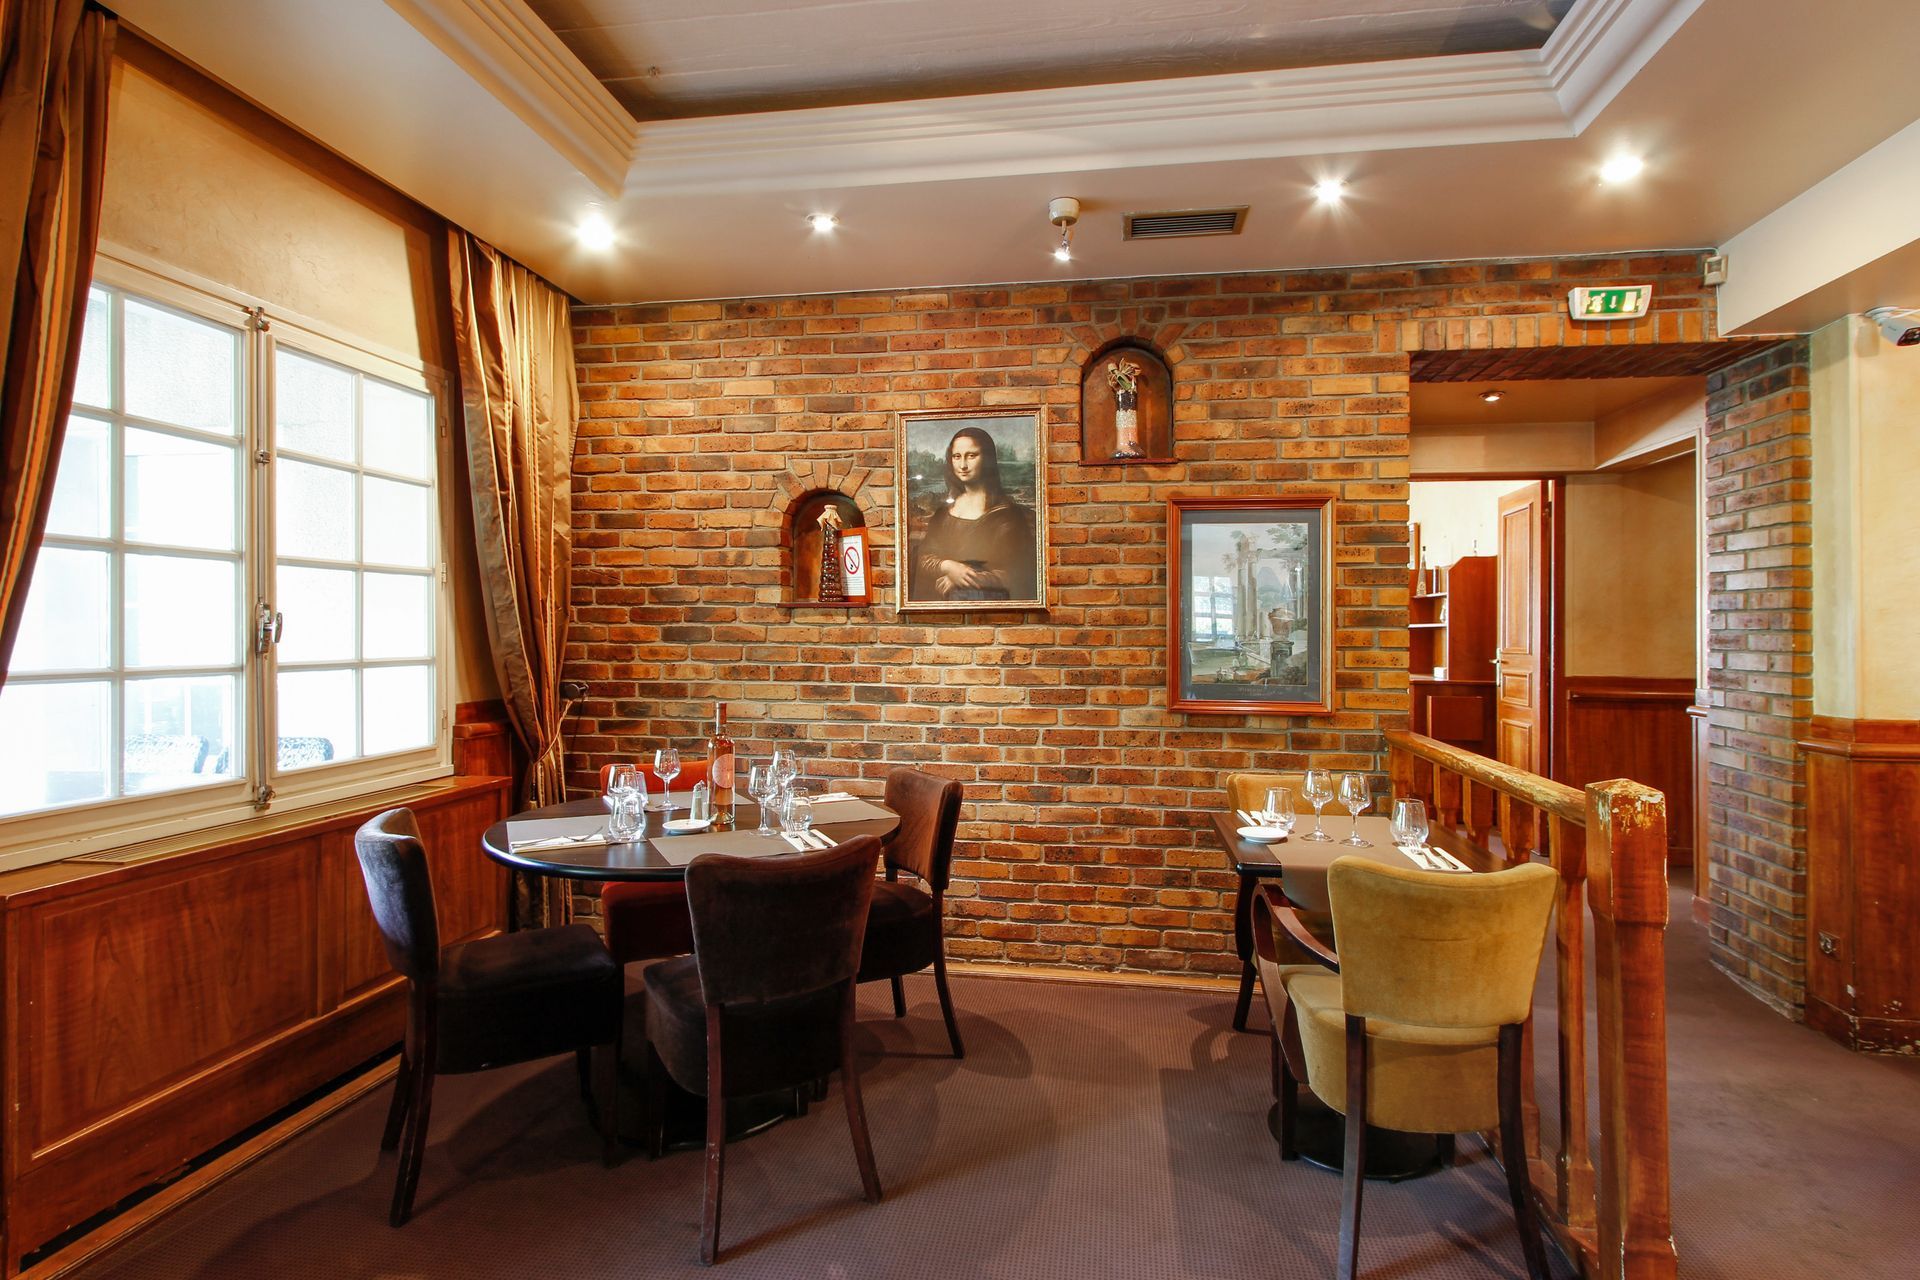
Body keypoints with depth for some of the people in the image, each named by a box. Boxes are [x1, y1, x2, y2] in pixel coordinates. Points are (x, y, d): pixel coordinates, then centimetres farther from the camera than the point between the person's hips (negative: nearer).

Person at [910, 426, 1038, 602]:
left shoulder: (1006, 513, -8)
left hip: (990, 599, -3)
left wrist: (971, 578, -15)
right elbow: (923, 558, 4)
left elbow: (1016, 575, -11)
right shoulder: (943, 508, 5)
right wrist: (947, 567, -14)